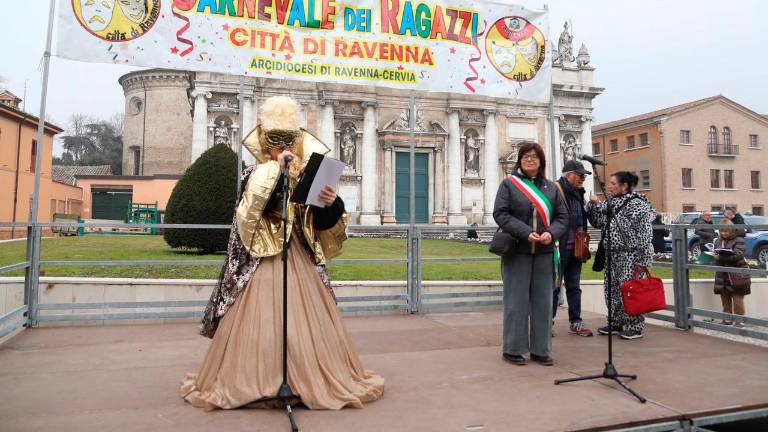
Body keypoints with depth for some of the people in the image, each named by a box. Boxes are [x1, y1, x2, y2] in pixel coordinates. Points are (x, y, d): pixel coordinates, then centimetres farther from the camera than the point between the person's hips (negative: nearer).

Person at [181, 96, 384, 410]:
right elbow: (249, 211, -18)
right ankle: (254, 382, 12)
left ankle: (311, 380, 17)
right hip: (261, 261, -2)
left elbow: (323, 223, 4)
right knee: (259, 323, -2)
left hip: (299, 259, 2)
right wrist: (275, 170, -18)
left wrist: (332, 203, -17)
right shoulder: (255, 175, 1)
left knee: (307, 323, 4)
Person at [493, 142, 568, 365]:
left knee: (543, 302, 8)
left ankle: (540, 349, 19)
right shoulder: (509, 184, 2)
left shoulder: (551, 188, 13)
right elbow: (500, 213, -8)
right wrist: (526, 233, -18)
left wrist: (551, 233, -11)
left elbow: (562, 216, 9)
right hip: (517, 251, -4)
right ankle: (513, 349, 13)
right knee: (516, 301, 2)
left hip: (544, 252, 4)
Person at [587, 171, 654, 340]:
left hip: (630, 255, -8)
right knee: (612, 290, 11)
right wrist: (594, 205, 1)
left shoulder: (637, 204, -10)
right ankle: (617, 323, 22)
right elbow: (597, 222, 17)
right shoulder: (610, 203, 14)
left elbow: (644, 233, -14)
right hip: (613, 254, 8)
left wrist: (641, 258, -18)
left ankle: (634, 327, 7)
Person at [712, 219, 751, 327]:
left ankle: (739, 320, 8)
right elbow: (716, 255, 8)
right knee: (725, 297, 10)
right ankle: (727, 318, 23)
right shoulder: (718, 241, 10)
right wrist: (716, 256, -17)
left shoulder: (738, 240, -6)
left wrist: (721, 257, -25)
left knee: (737, 298, -2)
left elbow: (738, 255, -18)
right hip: (723, 274, 5)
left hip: (737, 275, -5)